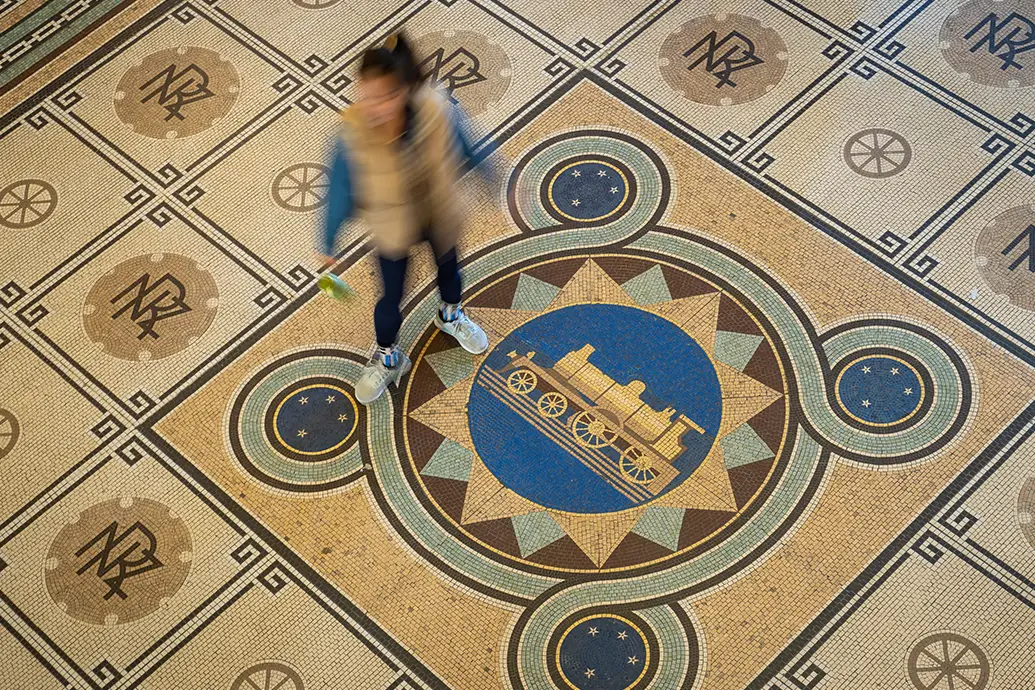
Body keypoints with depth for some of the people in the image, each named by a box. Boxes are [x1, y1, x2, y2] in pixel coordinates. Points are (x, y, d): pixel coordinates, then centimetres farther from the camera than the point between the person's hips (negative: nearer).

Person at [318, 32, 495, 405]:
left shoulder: (437, 111, -35)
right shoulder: (353, 133, -34)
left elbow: (472, 151, -14)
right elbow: (341, 192, -18)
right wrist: (328, 245, -7)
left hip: (437, 216, 1)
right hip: (391, 227, -1)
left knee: (448, 266, 30)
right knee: (391, 294, 17)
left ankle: (451, 314, 65)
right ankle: (387, 357, 48)